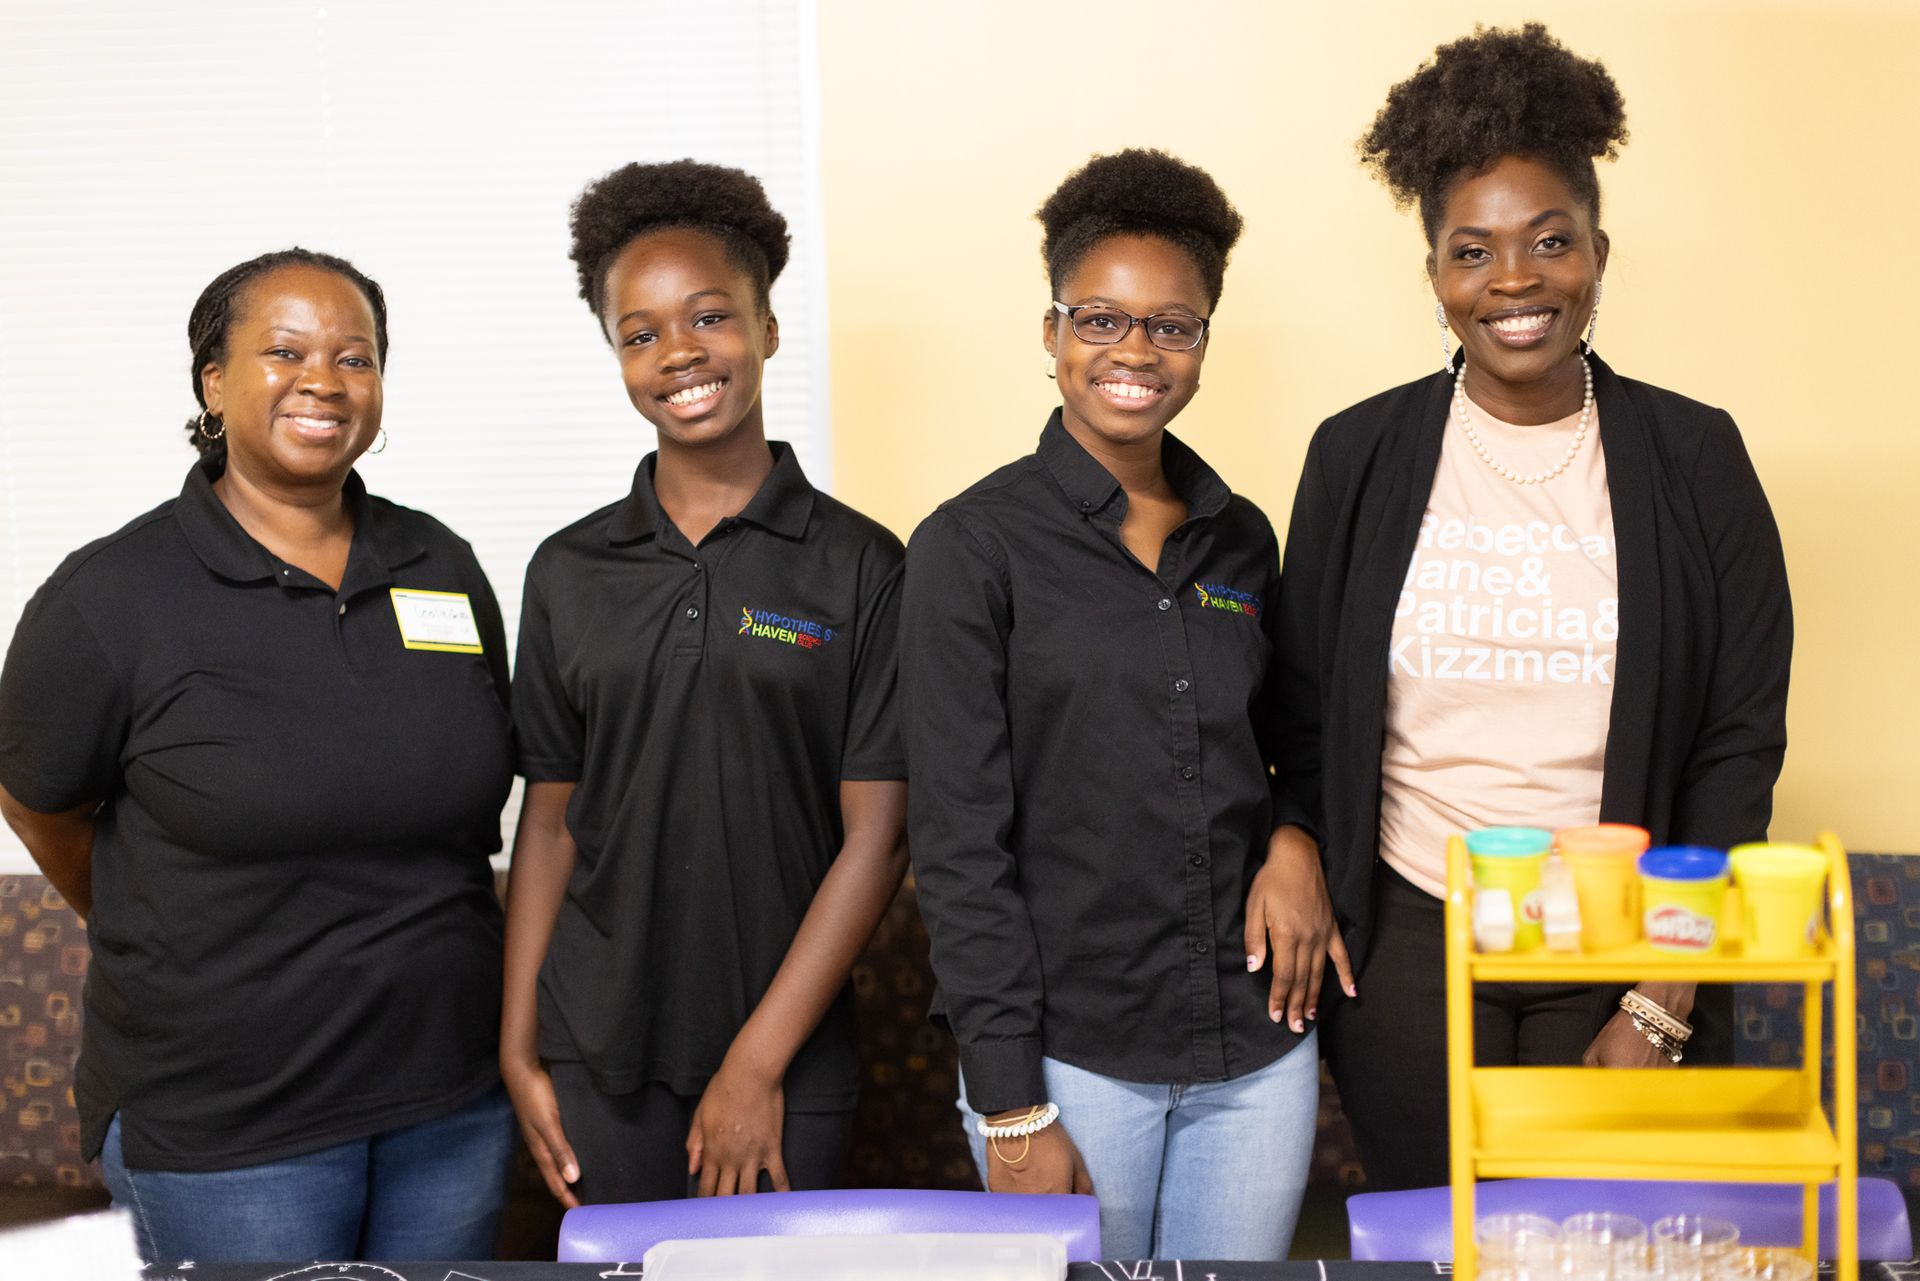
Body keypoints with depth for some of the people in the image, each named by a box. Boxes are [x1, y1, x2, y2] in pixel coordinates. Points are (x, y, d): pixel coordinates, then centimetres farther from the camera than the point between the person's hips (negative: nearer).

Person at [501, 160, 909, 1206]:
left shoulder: (859, 567, -4)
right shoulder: (571, 572, 5)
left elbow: (875, 836, -7)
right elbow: (550, 819, 8)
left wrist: (759, 1060, -10)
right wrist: (518, 1050, 3)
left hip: (785, 1059, -2)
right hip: (599, 1056, 2)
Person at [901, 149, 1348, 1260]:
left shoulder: (1242, 538, 8)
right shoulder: (974, 546, -7)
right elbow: (961, 844, -9)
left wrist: (1294, 838, -3)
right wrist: (1010, 1108, -12)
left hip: (1259, 1045, 5)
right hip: (1074, 1055, -4)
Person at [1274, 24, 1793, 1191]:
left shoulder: (1692, 458, -1)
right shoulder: (1360, 457, 1)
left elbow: (1740, 742, -2)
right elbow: (1306, 722, 6)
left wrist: (1665, 1005, -6)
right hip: (1409, 950, 1)